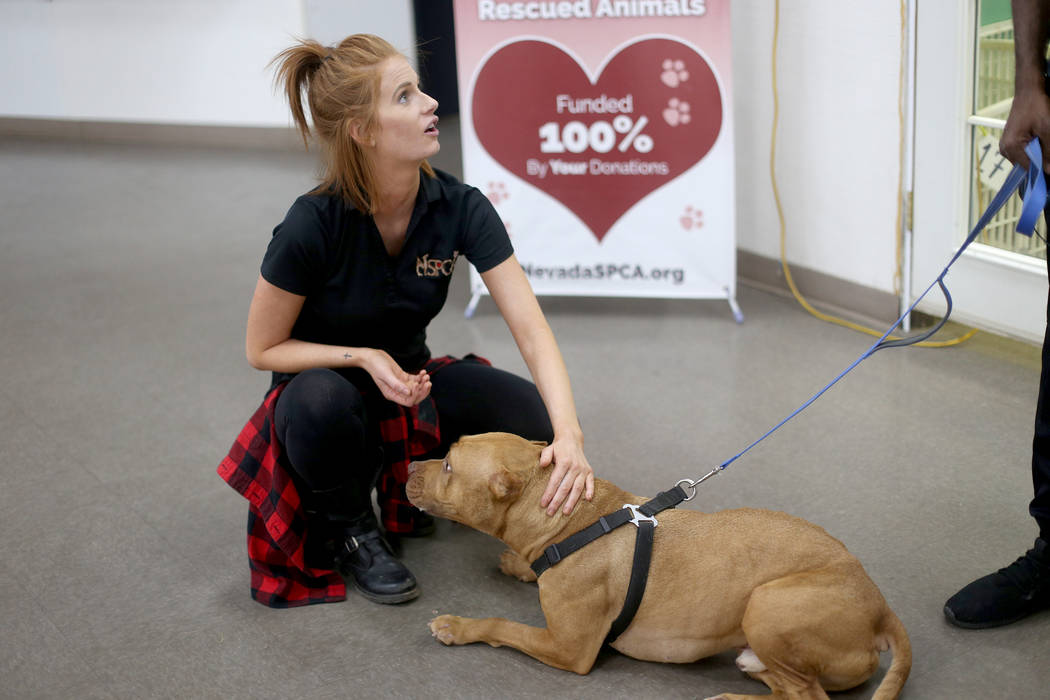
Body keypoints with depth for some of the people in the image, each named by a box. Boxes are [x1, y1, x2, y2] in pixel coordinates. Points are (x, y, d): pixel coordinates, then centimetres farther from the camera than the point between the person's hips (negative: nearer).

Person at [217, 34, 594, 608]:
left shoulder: (459, 208, -17)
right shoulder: (313, 226, -28)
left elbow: (530, 328, -23)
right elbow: (263, 349, -15)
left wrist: (569, 433, -38)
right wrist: (364, 358, -29)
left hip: (411, 382, 4)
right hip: (324, 386, -4)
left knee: (539, 425, -19)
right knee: (321, 403, -40)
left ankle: (413, 485, 9)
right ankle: (346, 528, -8)